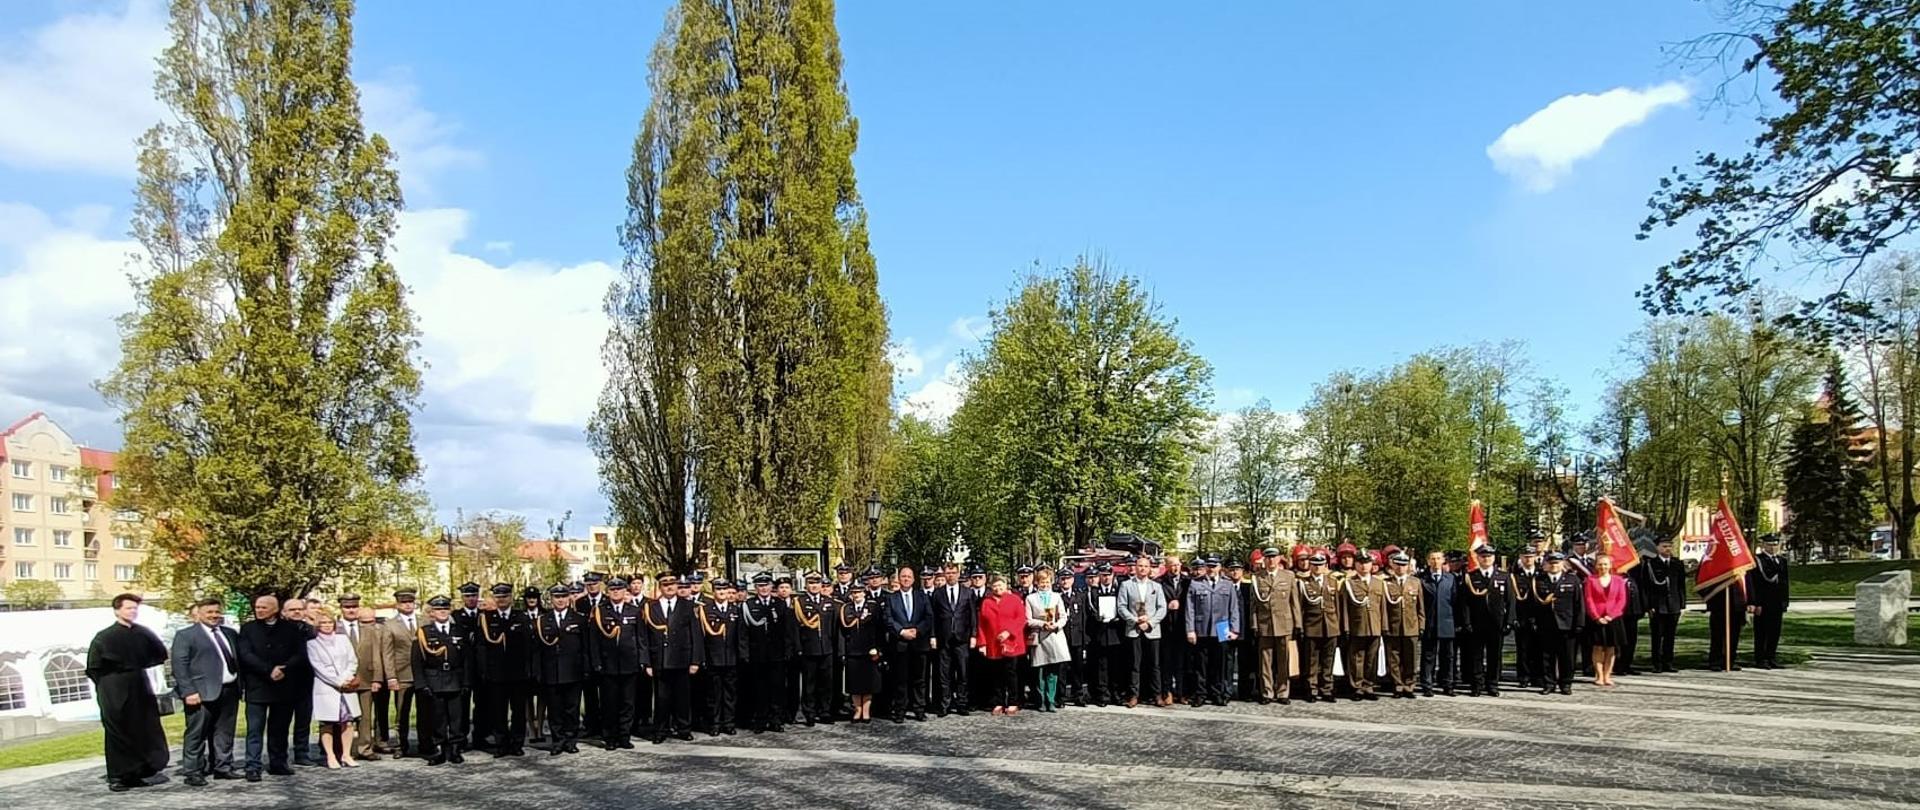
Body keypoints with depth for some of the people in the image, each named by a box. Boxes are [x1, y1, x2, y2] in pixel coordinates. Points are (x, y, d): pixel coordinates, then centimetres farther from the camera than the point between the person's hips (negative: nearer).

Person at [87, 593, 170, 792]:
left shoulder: (143, 633, 4)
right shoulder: (104, 637, -6)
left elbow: (162, 655, 15)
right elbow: (93, 668, -3)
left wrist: (141, 664, 6)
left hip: (140, 688, 4)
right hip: (115, 692, -4)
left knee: (144, 732, 5)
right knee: (118, 735, 0)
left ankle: (139, 773, 14)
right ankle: (117, 777, 7)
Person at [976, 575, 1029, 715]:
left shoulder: (1015, 599, 4)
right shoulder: (986, 602, 12)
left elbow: (1021, 618, -4)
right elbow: (982, 624, 9)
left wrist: (1009, 632, -15)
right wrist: (982, 643, 0)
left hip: (1010, 643, -2)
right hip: (993, 645, 3)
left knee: (1011, 673, -1)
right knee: (997, 675, 4)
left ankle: (1013, 704, 6)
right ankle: (998, 704, 10)